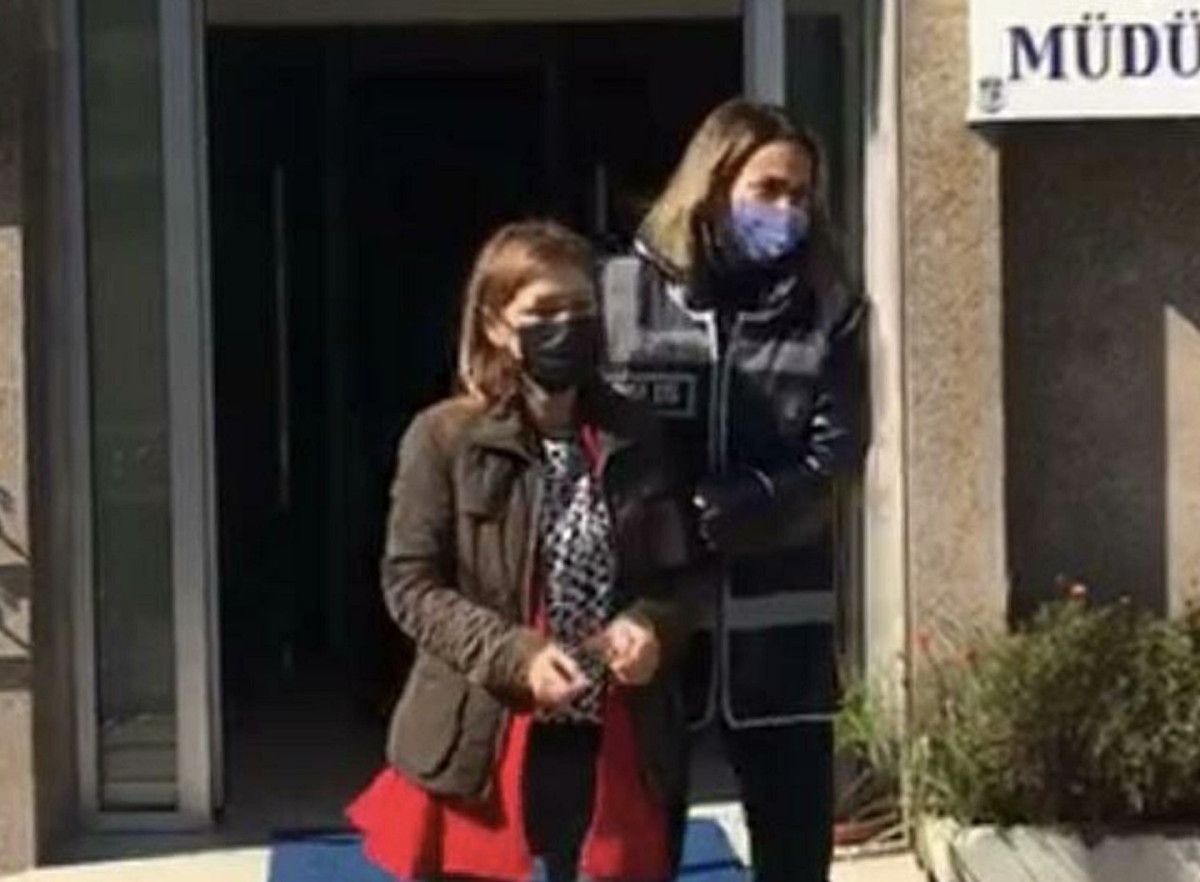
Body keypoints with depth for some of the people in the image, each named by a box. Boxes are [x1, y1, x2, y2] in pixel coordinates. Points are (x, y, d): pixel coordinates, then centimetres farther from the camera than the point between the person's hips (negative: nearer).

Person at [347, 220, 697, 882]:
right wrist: (515, 657, -20)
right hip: (479, 747, -3)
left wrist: (651, 627, -11)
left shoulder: (634, 438, 6)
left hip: (611, 746, 4)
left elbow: (676, 570, 12)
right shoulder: (446, 438, -6)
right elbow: (410, 583, -7)